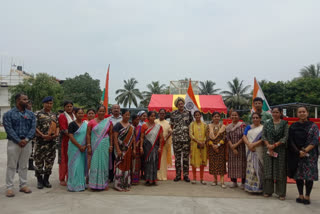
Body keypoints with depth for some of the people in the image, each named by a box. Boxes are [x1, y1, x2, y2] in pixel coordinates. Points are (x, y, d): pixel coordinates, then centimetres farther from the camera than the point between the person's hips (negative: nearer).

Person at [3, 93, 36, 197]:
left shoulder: (30, 114, 8)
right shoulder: (9, 114, -1)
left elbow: (33, 128, 1)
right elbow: (9, 129, -10)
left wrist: (26, 139, -13)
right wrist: (19, 141, -17)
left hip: (27, 143, 3)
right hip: (13, 143, -3)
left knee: (24, 166, 11)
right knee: (11, 166, 2)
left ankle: (23, 185, 21)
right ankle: (9, 187, 9)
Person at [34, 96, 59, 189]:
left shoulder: (54, 115, 14)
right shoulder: (39, 114, -2)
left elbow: (57, 126, 15)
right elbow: (35, 127, -8)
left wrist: (57, 133, -4)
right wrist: (43, 135, -19)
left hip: (52, 141, 5)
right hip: (41, 141, -4)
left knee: (50, 161, 8)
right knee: (39, 160, 1)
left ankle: (46, 179, 21)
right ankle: (39, 180, 16)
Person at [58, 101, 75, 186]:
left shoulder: (75, 116, 17)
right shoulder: (62, 116, -3)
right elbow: (63, 129, -13)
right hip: (65, 140, -5)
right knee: (64, 159, -1)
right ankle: (62, 179, 8)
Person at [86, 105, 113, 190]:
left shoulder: (108, 122, 5)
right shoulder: (92, 122, 2)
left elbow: (111, 135, 5)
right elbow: (88, 134, 1)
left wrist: (111, 146, -1)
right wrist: (88, 146, -6)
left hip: (105, 145, 1)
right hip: (94, 146, -1)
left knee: (104, 163, 5)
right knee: (95, 163, 1)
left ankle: (104, 183, 16)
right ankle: (94, 183, 13)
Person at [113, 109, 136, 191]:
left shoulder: (131, 126, 11)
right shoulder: (118, 125, -5)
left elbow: (133, 138, 13)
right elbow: (115, 137, -11)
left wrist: (134, 149, 6)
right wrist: (118, 150, -17)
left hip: (129, 149, 5)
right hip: (121, 149, -5)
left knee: (127, 166, 10)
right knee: (120, 166, -2)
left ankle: (126, 184, 20)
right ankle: (119, 185, 8)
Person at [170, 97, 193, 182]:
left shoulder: (188, 113, 6)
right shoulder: (173, 114, 6)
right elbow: (171, 125, 13)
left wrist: (190, 132, 3)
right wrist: (175, 131, 3)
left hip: (186, 138, 0)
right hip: (176, 138, 0)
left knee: (186, 157, 3)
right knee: (177, 157, 4)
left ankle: (186, 175, 13)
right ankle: (178, 175, 14)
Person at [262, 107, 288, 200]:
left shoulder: (284, 124, 2)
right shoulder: (267, 123, 7)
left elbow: (285, 137, -6)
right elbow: (263, 135, 1)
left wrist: (275, 145, -15)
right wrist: (268, 145, -13)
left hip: (280, 150, -2)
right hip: (268, 149, 2)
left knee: (280, 170, 2)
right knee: (268, 169, 4)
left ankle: (281, 193, 11)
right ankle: (268, 191, 14)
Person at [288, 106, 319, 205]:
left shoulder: (313, 126, 3)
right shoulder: (293, 126, 7)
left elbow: (315, 140, -5)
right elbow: (291, 141, 2)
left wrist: (305, 150, -15)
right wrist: (299, 152, -11)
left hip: (310, 154, -1)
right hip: (296, 154, 2)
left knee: (309, 175, -1)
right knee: (298, 175, 4)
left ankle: (307, 196, 10)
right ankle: (300, 195, 15)